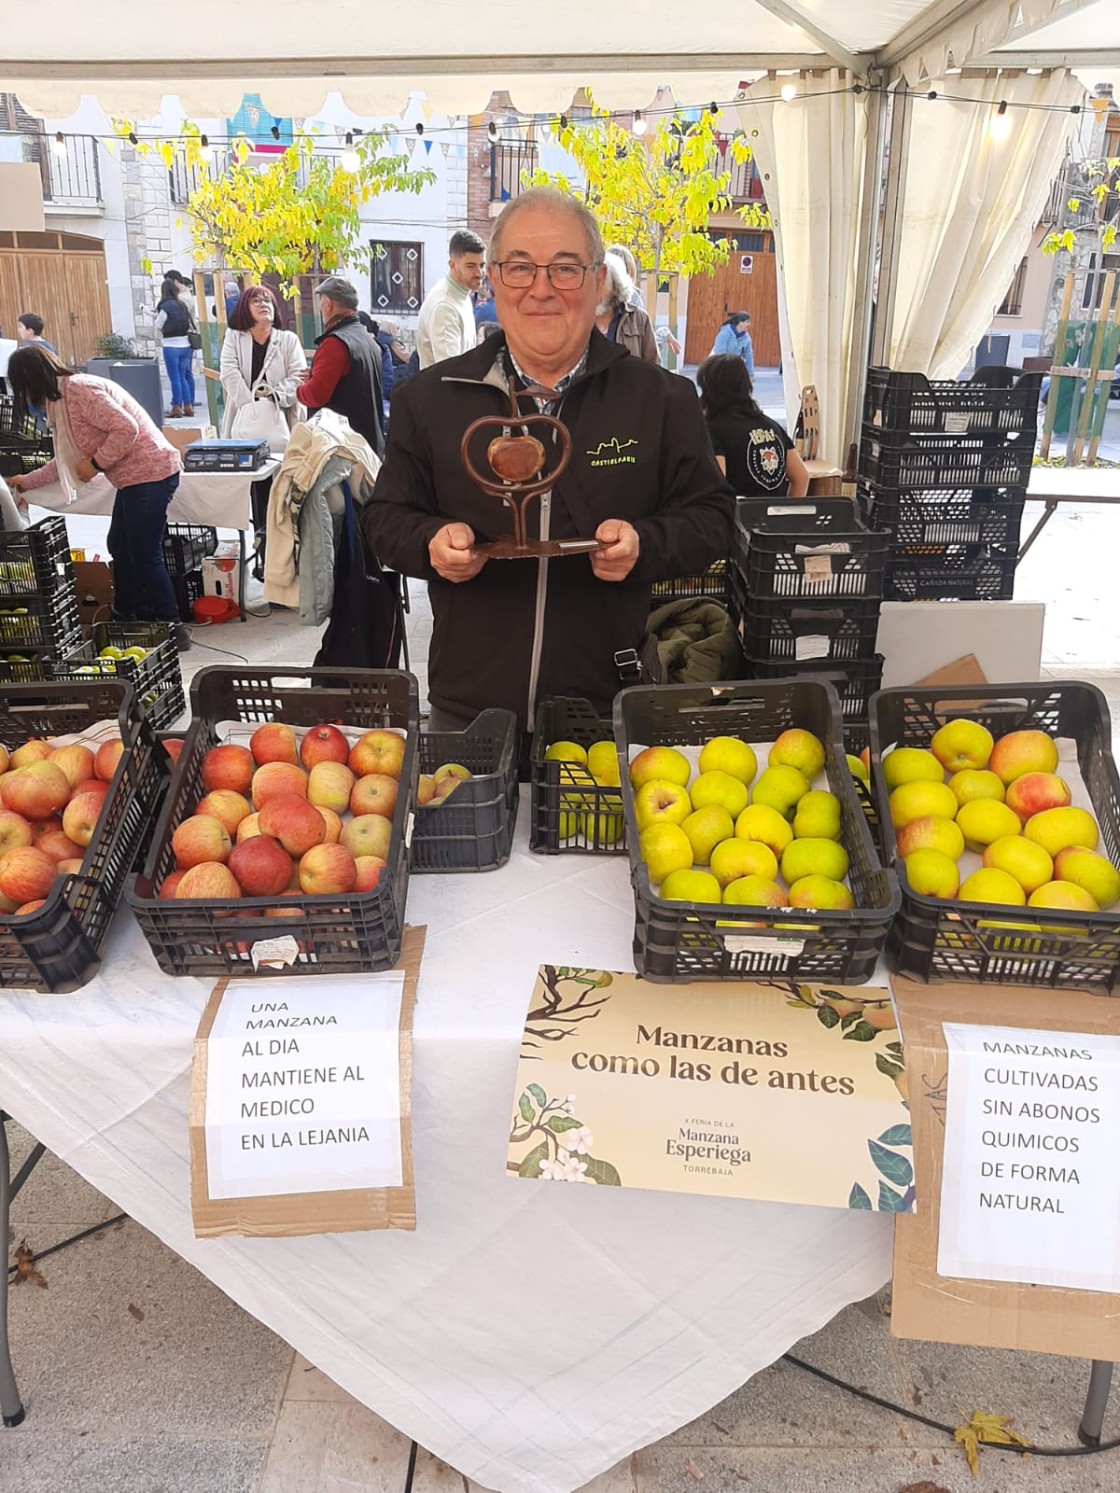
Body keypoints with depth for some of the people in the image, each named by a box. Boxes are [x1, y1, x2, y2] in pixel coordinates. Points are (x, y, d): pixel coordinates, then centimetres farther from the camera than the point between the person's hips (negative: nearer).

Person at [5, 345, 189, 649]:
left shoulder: (79, 389, -16)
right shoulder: (63, 398, 17)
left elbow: (127, 428, -23)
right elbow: (69, 459, 23)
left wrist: (96, 464, -15)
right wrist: (27, 482, 28)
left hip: (151, 475, -11)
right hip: (135, 478, 11)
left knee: (144, 555, -6)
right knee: (121, 548, 18)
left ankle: (172, 630, 2)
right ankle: (124, 620, 30)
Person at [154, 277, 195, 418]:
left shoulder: (165, 307, -11)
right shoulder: (182, 305, 7)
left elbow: (158, 327, -3)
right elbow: (189, 324, 10)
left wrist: (156, 316, 15)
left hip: (171, 347, -6)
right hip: (185, 345, 6)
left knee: (175, 378, -1)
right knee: (183, 376, 13)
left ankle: (177, 408, 1)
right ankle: (188, 405, 14)